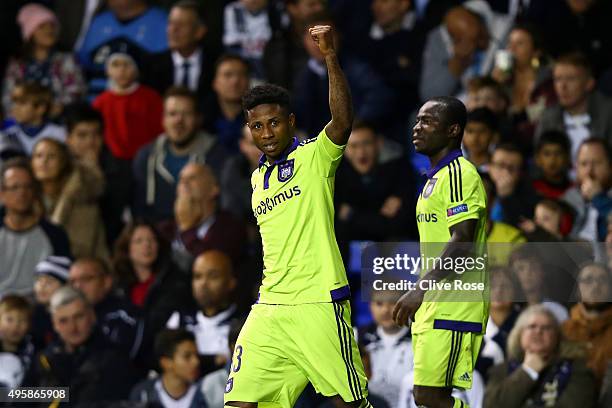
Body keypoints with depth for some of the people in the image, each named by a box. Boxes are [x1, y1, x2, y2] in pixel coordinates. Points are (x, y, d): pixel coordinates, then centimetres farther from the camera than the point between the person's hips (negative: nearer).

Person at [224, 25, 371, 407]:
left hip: (320, 304, -6)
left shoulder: (314, 157, -3)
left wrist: (330, 56, -33)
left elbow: (343, 121, -24)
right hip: (270, 308, 6)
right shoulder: (258, 178, 16)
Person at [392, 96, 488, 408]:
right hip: (432, 307, 10)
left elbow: (462, 243, -21)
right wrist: (421, 293, 25)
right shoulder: (436, 177, 20)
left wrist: (421, 289, -25)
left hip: (452, 309, -10)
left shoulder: (459, 174, -12)